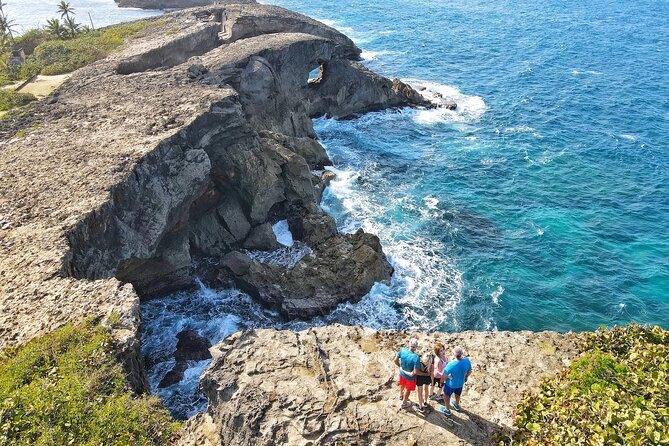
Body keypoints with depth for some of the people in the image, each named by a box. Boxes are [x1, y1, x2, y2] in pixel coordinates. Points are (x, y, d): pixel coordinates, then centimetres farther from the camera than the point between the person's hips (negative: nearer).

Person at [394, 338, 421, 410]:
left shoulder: (402, 350, -24)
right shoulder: (416, 358, -39)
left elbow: (395, 360, -9)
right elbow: (415, 372, -35)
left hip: (402, 373, 5)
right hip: (410, 377, -5)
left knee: (402, 385, 35)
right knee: (408, 389, 24)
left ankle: (401, 395, 65)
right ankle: (404, 403, 48)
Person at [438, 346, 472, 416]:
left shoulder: (451, 365, -40)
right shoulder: (467, 361, -28)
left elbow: (444, 375, -24)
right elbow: (469, 372, -8)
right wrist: (466, 377, 13)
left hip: (451, 384, -4)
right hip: (461, 383, 4)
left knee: (446, 396, 26)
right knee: (457, 394, 34)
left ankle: (447, 410, 47)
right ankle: (457, 405, 61)